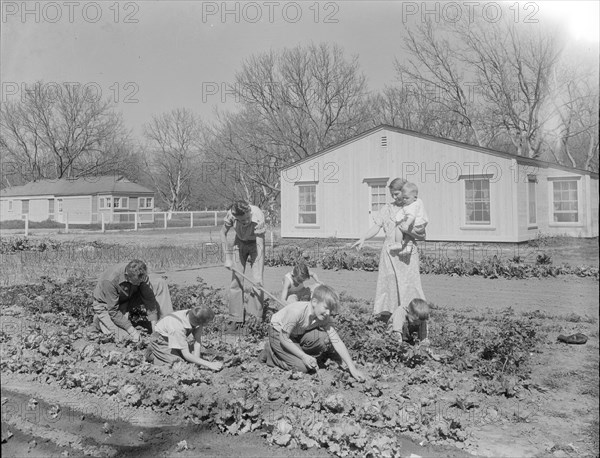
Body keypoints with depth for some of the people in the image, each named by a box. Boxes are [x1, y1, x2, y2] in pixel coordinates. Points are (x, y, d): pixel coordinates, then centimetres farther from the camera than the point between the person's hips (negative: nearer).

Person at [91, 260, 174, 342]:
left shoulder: (140, 274, -23)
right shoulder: (110, 281, -37)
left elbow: (148, 298, -18)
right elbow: (113, 311, -30)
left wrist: (154, 325, -24)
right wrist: (132, 330, -31)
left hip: (127, 299, 5)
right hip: (106, 305, -4)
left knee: (160, 283, -14)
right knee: (125, 336, -24)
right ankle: (100, 320, 4)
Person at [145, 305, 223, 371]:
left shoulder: (196, 318, -26)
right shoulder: (178, 328, -42)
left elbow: (197, 341, -20)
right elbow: (186, 355, -39)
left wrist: (195, 362, -30)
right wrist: (209, 364, -42)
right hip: (160, 340, -6)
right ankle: (152, 355, 1)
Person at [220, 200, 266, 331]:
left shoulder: (258, 216, -36)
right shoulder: (231, 214, -29)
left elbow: (260, 246, -34)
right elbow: (223, 233, -9)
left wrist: (258, 275, -36)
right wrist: (227, 258, -14)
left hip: (255, 242, -2)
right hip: (240, 242, 2)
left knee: (257, 281, -11)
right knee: (236, 280, -2)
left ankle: (256, 318, -2)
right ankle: (235, 319, 4)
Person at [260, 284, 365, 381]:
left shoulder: (324, 317, -18)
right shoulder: (297, 311, -36)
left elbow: (337, 341, -19)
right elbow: (283, 338, -28)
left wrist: (352, 368, -25)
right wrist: (304, 356, -30)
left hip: (297, 334, 6)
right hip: (278, 333, -5)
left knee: (324, 337, -21)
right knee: (302, 367, -19)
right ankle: (270, 352, 1)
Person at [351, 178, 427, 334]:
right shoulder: (387, 209, 9)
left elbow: (420, 235, 0)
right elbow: (376, 227, 2)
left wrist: (407, 230, -18)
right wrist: (363, 239, -13)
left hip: (408, 253, -1)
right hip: (390, 252, 2)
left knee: (408, 288, -3)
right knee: (389, 286, 2)